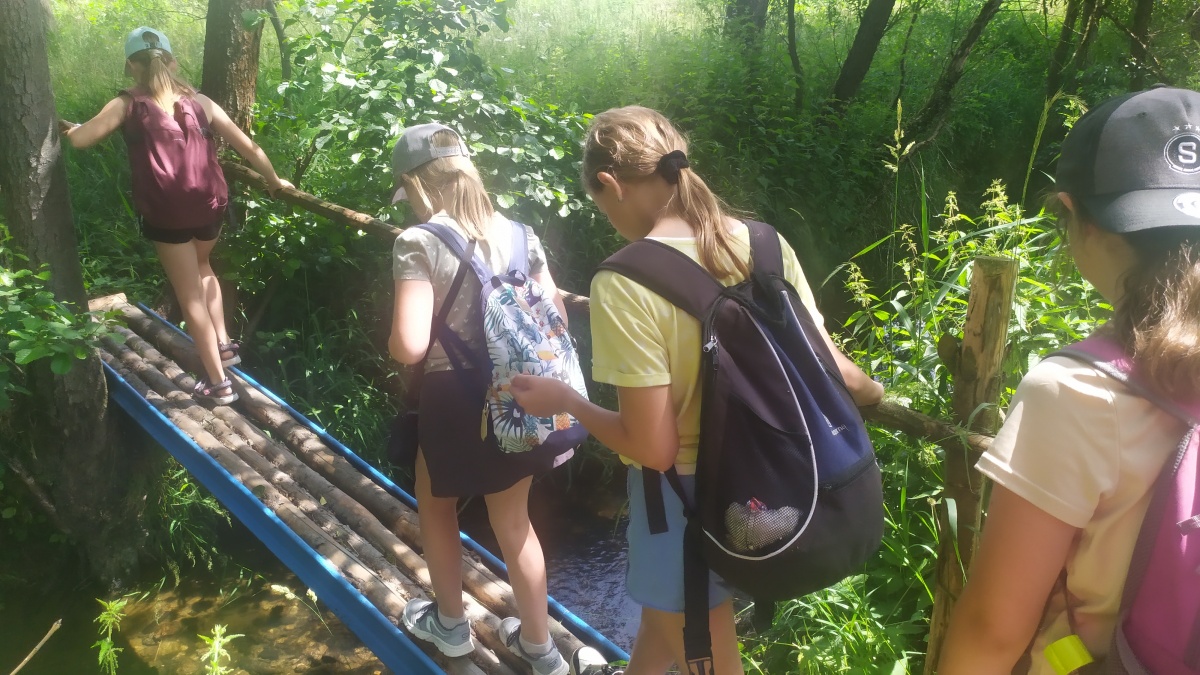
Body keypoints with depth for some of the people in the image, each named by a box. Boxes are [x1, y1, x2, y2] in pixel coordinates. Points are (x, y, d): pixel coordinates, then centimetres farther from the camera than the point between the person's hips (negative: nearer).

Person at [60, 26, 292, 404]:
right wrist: (274, 181, 21)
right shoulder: (199, 102, 7)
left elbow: (80, 140, -3)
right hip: (209, 205, 4)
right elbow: (247, 146, 7)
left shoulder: (128, 105, 0)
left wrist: (67, 129, 21)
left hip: (166, 214, -3)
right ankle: (224, 345, 31)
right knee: (201, 268, 33)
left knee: (190, 296, 7)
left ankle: (217, 383, 10)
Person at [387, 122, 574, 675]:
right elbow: (556, 318, 3)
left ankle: (450, 625, 42)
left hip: (454, 400, -4)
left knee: (436, 508, 24)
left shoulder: (418, 243, -16)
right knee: (513, 521, 20)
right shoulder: (518, 234, 0)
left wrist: (393, 342, -1)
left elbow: (409, 347, -24)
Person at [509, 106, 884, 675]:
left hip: (684, 497, -6)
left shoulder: (622, 283, -24)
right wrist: (878, 394, 21)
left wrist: (566, 400, -7)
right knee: (665, 608, 33)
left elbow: (654, 448, -24)